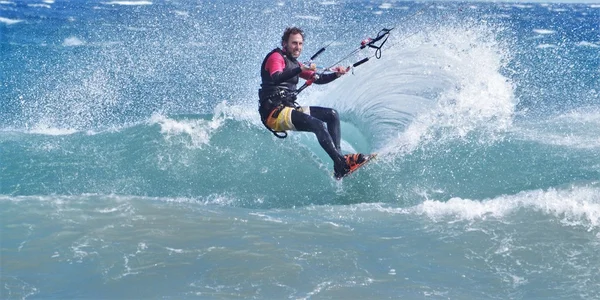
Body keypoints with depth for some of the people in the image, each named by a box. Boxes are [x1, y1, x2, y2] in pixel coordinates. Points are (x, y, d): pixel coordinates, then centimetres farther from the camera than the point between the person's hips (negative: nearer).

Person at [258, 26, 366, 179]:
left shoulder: (294, 63, 22)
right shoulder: (276, 57, -4)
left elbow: (318, 79, 23)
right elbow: (276, 78, -25)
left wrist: (336, 74, 4)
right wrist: (301, 70, -37)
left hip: (290, 108, 10)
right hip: (275, 112, -10)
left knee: (332, 115, 2)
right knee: (318, 125, -26)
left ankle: (339, 157, -8)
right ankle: (342, 165, -32)